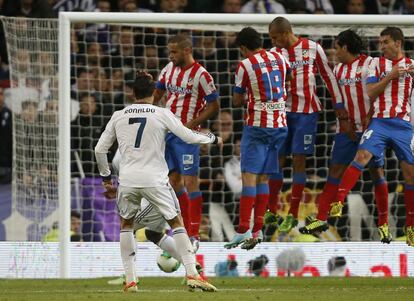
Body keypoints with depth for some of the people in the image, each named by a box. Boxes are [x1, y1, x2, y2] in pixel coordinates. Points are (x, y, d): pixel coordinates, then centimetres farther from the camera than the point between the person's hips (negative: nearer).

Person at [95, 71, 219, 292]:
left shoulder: (118, 116, 8)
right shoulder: (162, 114, 0)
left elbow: (100, 149, 11)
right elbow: (189, 137, -1)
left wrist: (106, 177, 25)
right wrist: (212, 139, 19)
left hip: (127, 180, 2)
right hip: (154, 180, -2)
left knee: (126, 224, 21)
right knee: (176, 222, 8)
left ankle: (130, 280, 14)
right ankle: (191, 274, -3)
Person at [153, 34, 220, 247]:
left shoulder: (200, 75, -11)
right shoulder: (169, 69, 9)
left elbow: (214, 106, -8)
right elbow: (157, 93, 23)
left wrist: (192, 124, -16)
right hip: (166, 131, 7)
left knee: (190, 181, -10)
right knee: (174, 180, 11)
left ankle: (194, 235, -9)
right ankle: (186, 227, 22)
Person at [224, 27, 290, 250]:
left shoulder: (245, 65, -8)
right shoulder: (279, 59, 8)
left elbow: (236, 100, 2)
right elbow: (289, 75, 31)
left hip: (257, 125, -5)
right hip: (279, 125, 5)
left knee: (249, 176, -8)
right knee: (263, 178, 9)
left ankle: (243, 231, -16)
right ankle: (258, 231, 6)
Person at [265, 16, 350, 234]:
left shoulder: (313, 49, -4)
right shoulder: (274, 53, 2)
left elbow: (328, 76, 3)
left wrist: (339, 105, 3)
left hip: (306, 112, -3)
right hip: (282, 110, 3)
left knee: (298, 160, -4)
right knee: (277, 158, 3)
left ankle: (293, 214, 0)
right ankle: (271, 211, 13)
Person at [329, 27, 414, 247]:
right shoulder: (377, 64, 7)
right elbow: (370, 94, -1)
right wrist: (390, 76, -11)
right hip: (380, 122, -1)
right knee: (361, 157, -23)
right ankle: (338, 202, -27)